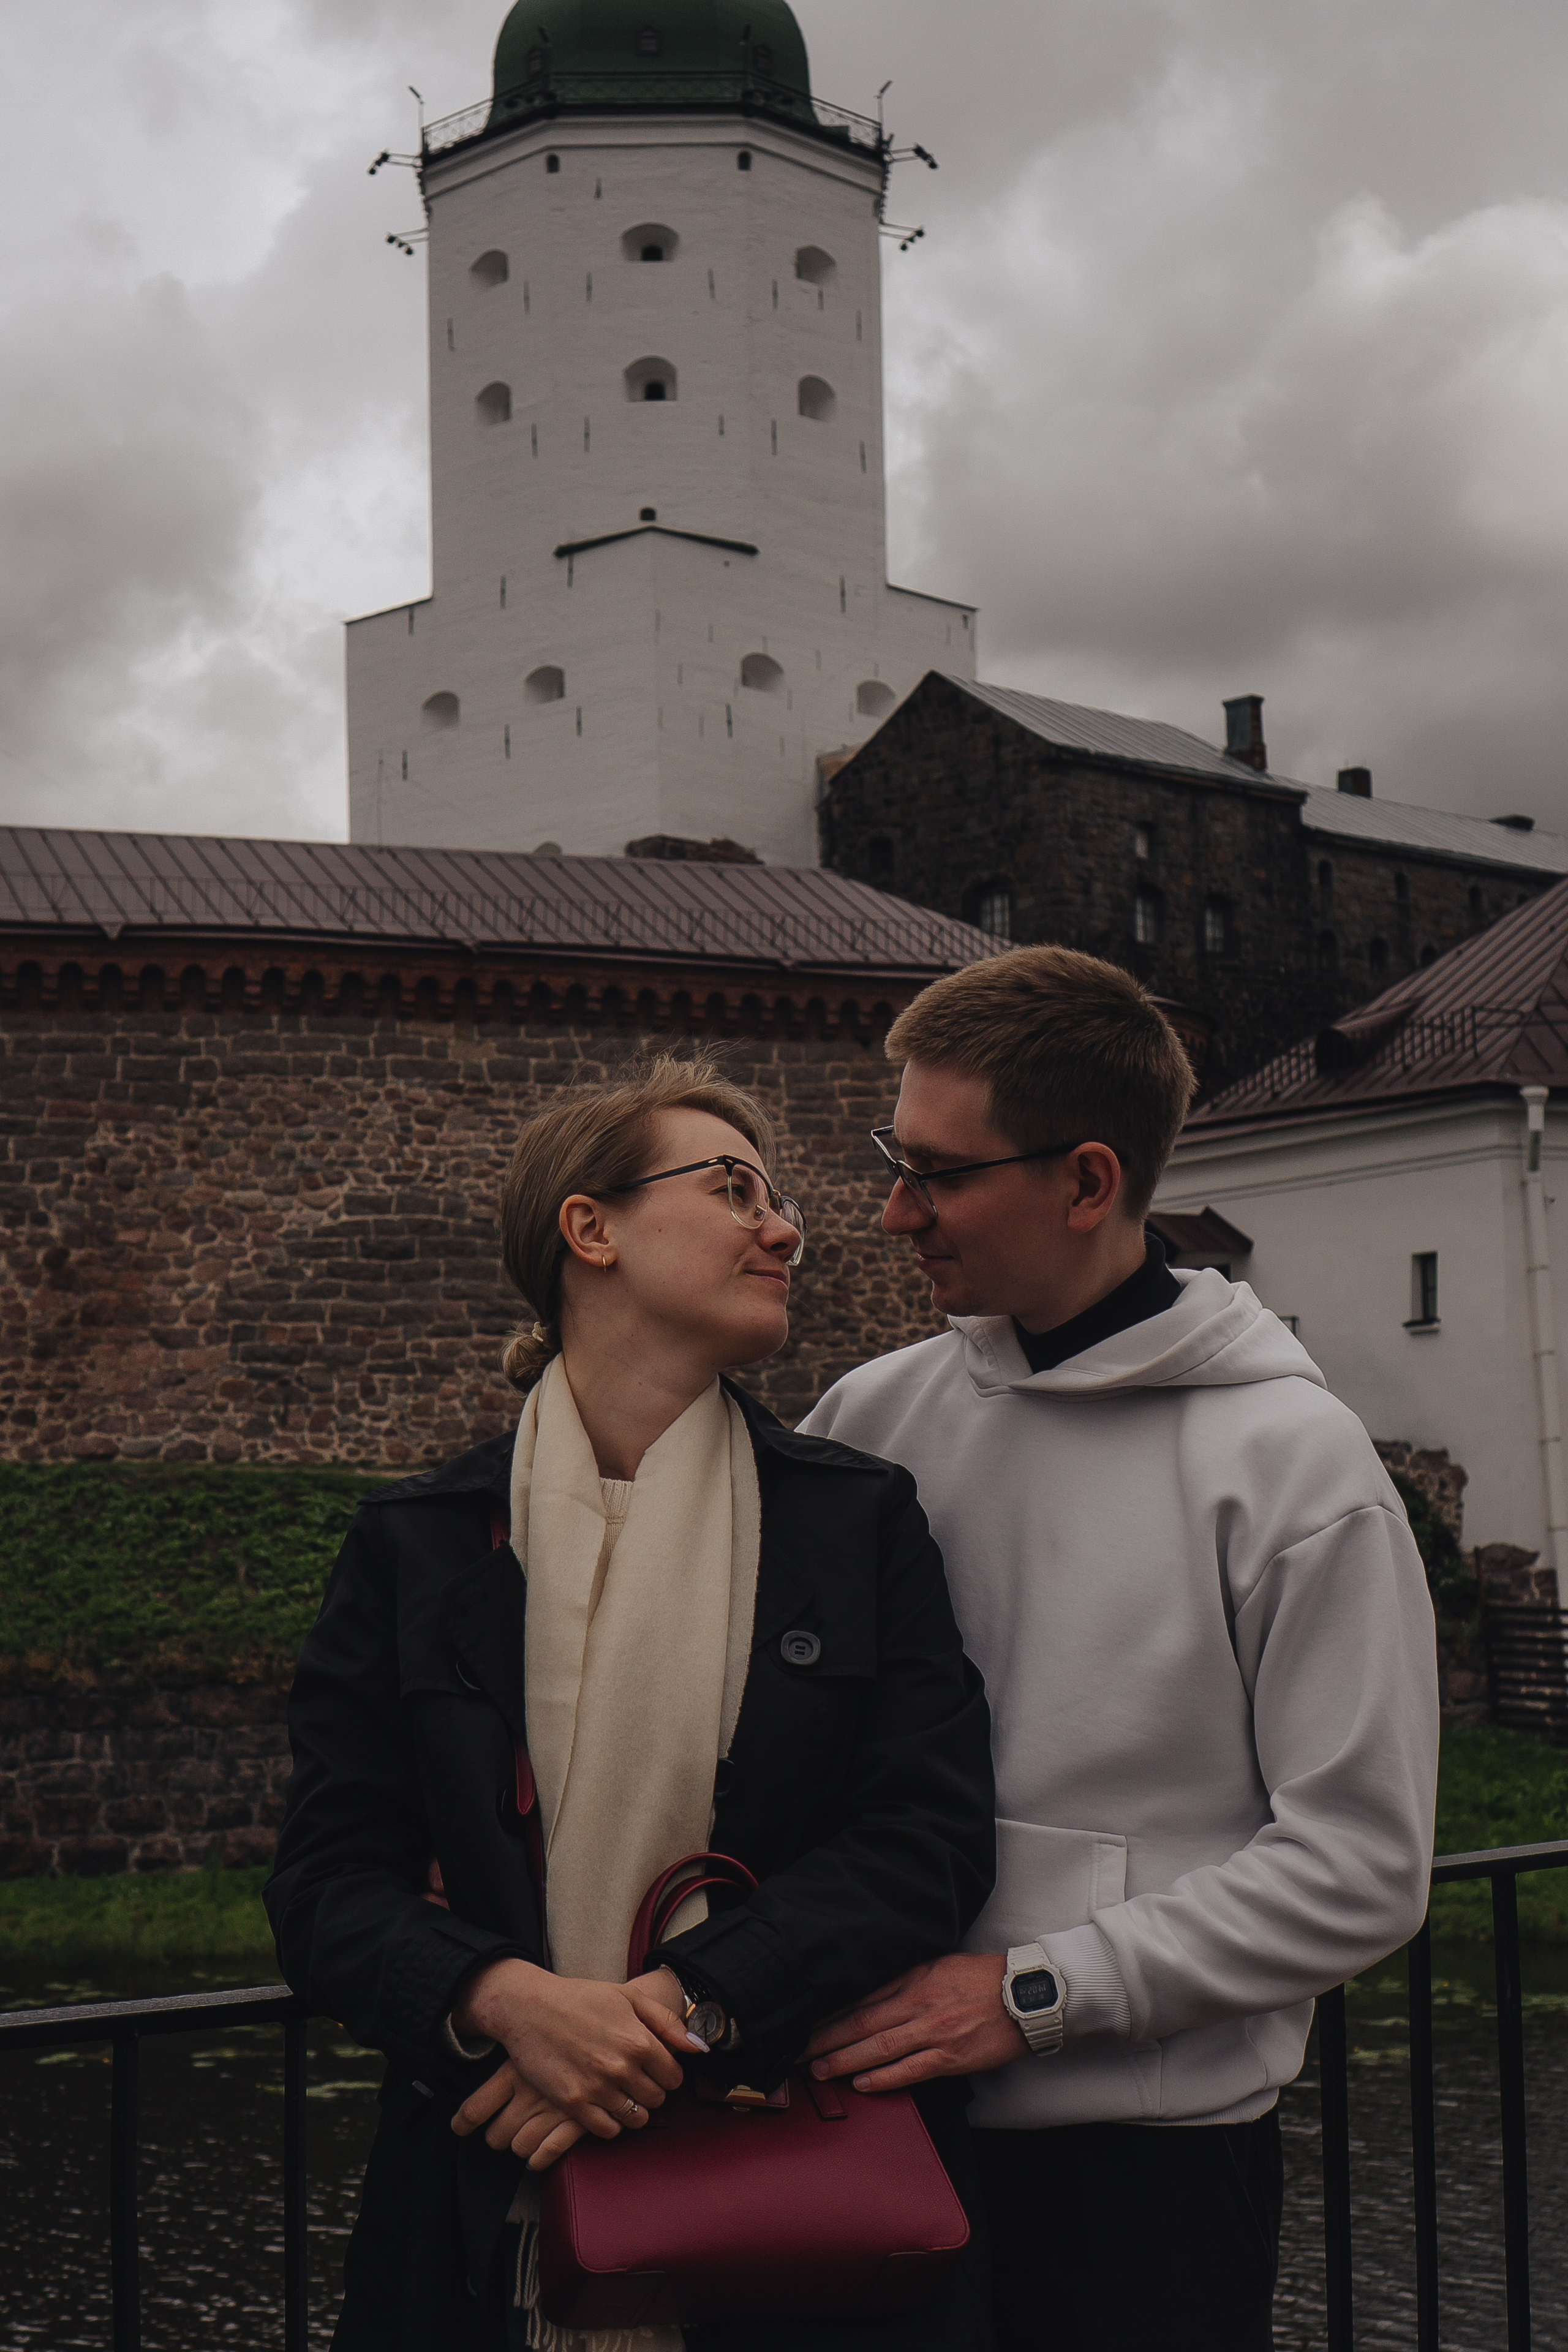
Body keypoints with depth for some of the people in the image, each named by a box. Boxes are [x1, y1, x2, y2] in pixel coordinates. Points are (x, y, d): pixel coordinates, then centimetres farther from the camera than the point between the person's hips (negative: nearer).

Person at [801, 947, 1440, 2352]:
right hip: (889, 2123, 4)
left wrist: (1035, 1990, -14)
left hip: (1151, 2155, -3)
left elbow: (1356, 1869, -12)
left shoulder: (1291, 1461, -9)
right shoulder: (875, 1417, 3)